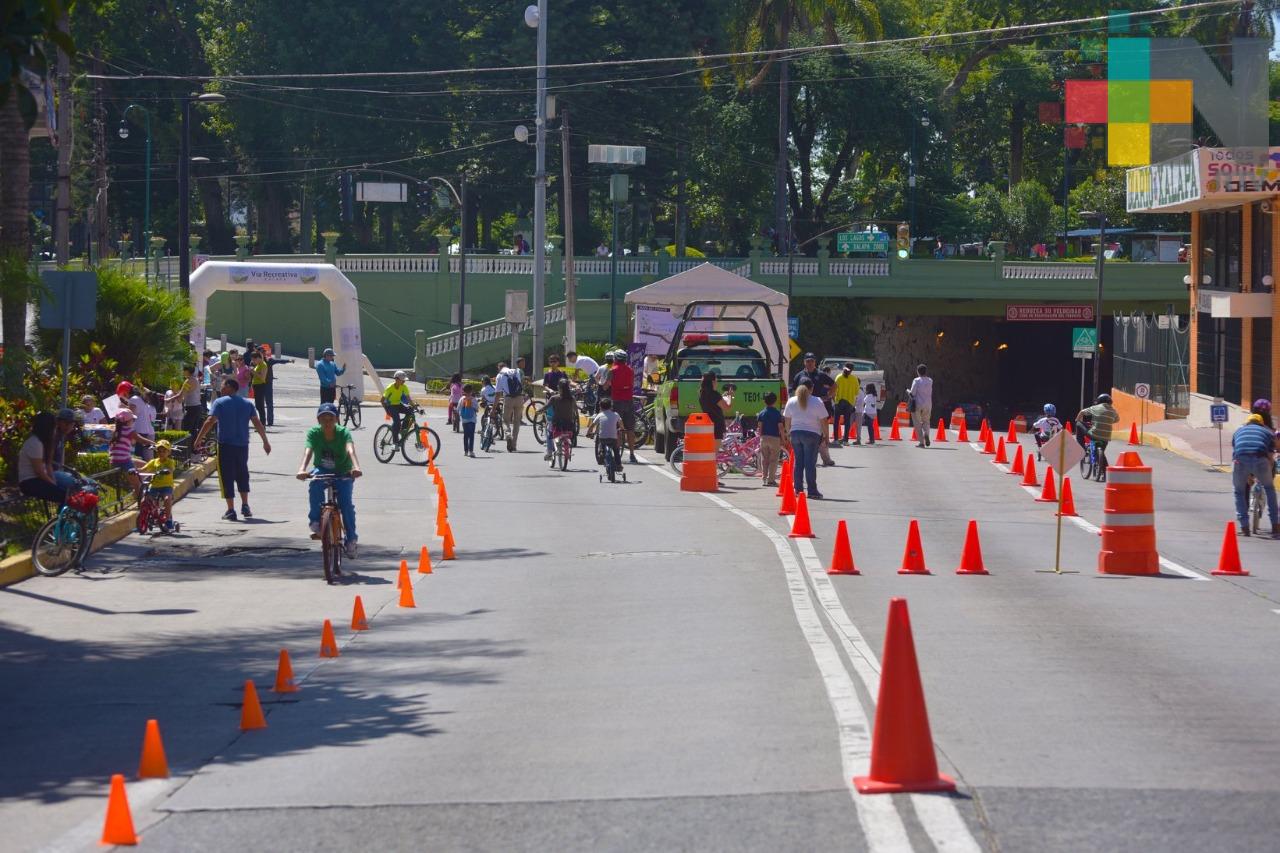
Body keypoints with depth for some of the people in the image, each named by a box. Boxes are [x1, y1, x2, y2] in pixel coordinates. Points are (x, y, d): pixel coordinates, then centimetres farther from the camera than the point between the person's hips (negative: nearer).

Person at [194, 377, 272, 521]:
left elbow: (210, 422, -12)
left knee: (227, 477, 1)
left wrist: (198, 439, -9)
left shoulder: (219, 403, -4)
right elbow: (258, 424, 6)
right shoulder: (247, 404, 9)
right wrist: (265, 442, 12)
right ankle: (245, 506, 16)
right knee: (242, 474, 20)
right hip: (242, 445, 4)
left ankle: (231, 511, -2)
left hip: (225, 445, -4)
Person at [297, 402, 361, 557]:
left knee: (347, 503, -18)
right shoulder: (314, 433, -16)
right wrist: (302, 469, -51)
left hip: (342, 474, -1)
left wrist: (356, 467, -57)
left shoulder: (343, 433, -19)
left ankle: (351, 540, -1)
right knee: (315, 484, -34)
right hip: (322, 470, 1)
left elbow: (350, 450, -37)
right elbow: (308, 451, -31)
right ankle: (315, 523, -22)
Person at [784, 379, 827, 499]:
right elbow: (823, 421, -6)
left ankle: (798, 489, 9)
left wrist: (788, 433, 20)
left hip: (795, 433, 4)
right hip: (812, 434, -4)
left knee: (797, 462, 9)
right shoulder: (817, 402, -6)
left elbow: (787, 420, 10)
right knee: (810, 463, -2)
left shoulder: (791, 402, 6)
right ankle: (812, 490, -3)